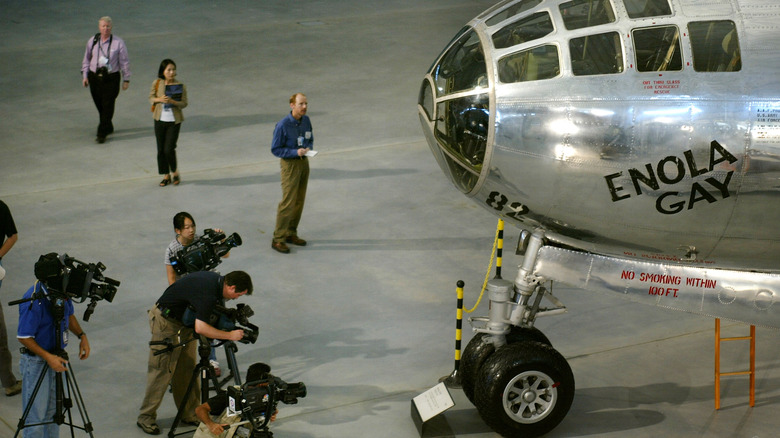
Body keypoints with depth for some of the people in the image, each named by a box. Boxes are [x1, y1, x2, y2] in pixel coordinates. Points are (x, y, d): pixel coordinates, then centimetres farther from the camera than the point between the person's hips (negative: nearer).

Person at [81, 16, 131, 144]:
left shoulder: (118, 42, -6)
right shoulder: (92, 41, 3)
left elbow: (124, 62, 0)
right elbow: (86, 59, 14)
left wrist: (126, 79, 1)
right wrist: (85, 75, 9)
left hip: (111, 78, -3)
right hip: (94, 77, 3)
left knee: (108, 106, -6)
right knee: (99, 105, 12)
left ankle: (102, 133, -1)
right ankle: (108, 127, 33)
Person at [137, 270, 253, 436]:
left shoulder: (218, 281, -3)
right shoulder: (208, 292, -32)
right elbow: (201, 328, -35)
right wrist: (229, 335, -27)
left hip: (185, 321, 9)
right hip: (166, 321, -9)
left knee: (187, 370, 10)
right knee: (162, 371, -5)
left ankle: (190, 413, 16)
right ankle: (146, 417, 3)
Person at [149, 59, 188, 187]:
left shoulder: (180, 86, -7)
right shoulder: (156, 84, -2)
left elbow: (184, 103, -4)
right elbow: (151, 98, 7)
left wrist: (172, 101, -22)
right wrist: (159, 99, -14)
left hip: (174, 121, -3)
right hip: (160, 120, 3)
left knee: (169, 149, -9)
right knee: (161, 150, 7)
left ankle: (175, 172, 16)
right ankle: (166, 176, 22)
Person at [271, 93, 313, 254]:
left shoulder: (306, 120, 1)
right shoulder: (282, 125, -19)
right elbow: (275, 149, -15)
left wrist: (309, 148, -6)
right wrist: (296, 152, -24)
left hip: (303, 162, 7)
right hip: (290, 164, -7)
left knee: (299, 201, 12)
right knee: (288, 202, -9)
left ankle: (291, 234, 25)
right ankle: (278, 239, -1)